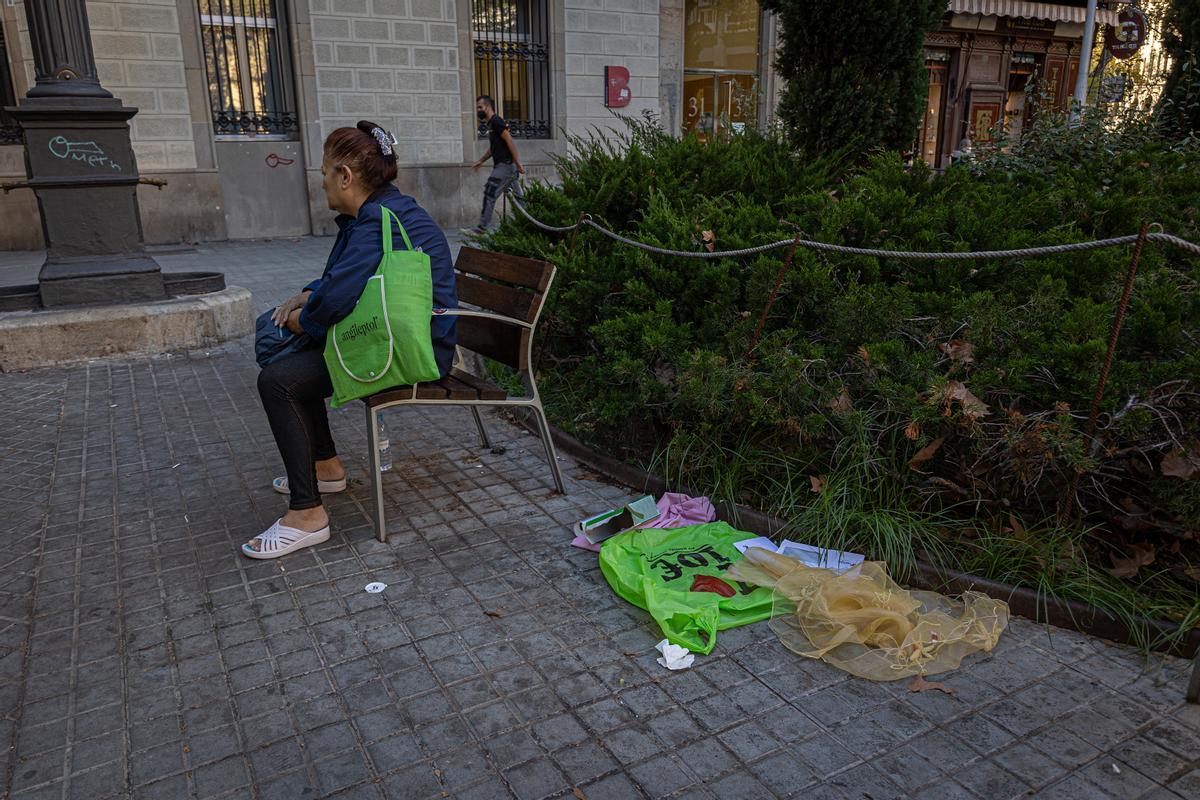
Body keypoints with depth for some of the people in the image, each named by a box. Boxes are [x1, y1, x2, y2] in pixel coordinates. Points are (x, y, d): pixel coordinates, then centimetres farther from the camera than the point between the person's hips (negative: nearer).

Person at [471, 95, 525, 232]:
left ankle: (482, 228, -7)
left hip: (505, 165, -10)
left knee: (489, 194, -10)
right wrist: (480, 161, 29)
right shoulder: (491, 123, 20)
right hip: (504, 165, 10)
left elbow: (510, 141, -18)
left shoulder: (496, 121, -11)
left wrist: (518, 163, -22)